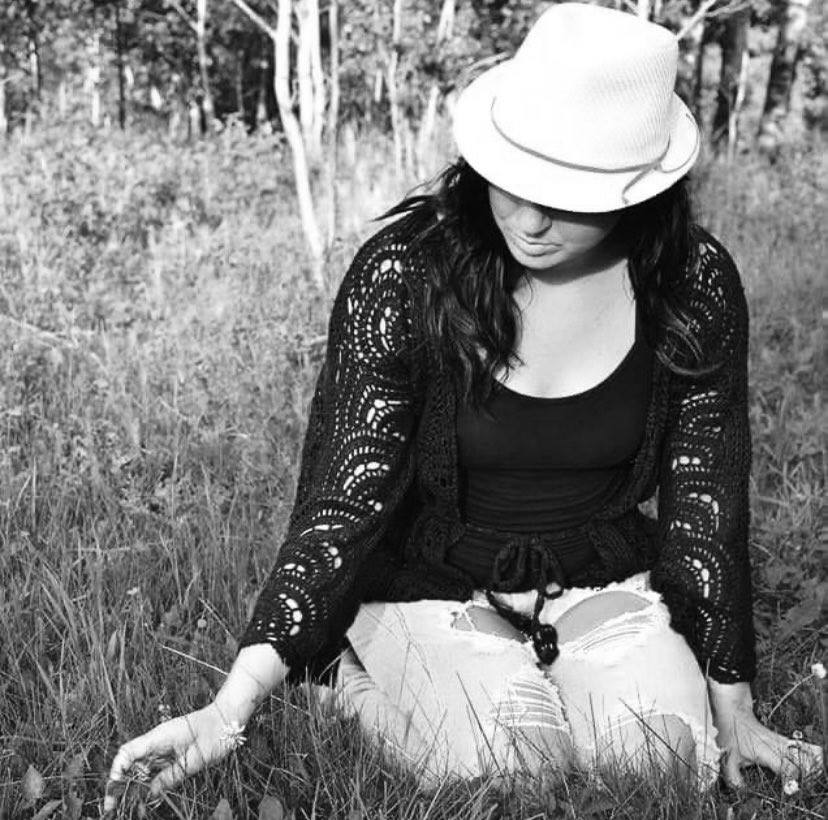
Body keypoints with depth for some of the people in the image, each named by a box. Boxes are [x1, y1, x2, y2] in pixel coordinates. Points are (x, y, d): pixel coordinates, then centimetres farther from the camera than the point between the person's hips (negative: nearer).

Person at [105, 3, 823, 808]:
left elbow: (706, 502, -3)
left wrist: (733, 708, -2)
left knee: (662, 752, -22)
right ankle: (375, 688, 5)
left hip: (605, 584, 3)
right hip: (433, 589, -2)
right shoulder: (401, 273, -19)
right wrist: (231, 707, -31)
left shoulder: (694, 287, -11)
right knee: (510, 769, -26)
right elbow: (343, 498, -21)